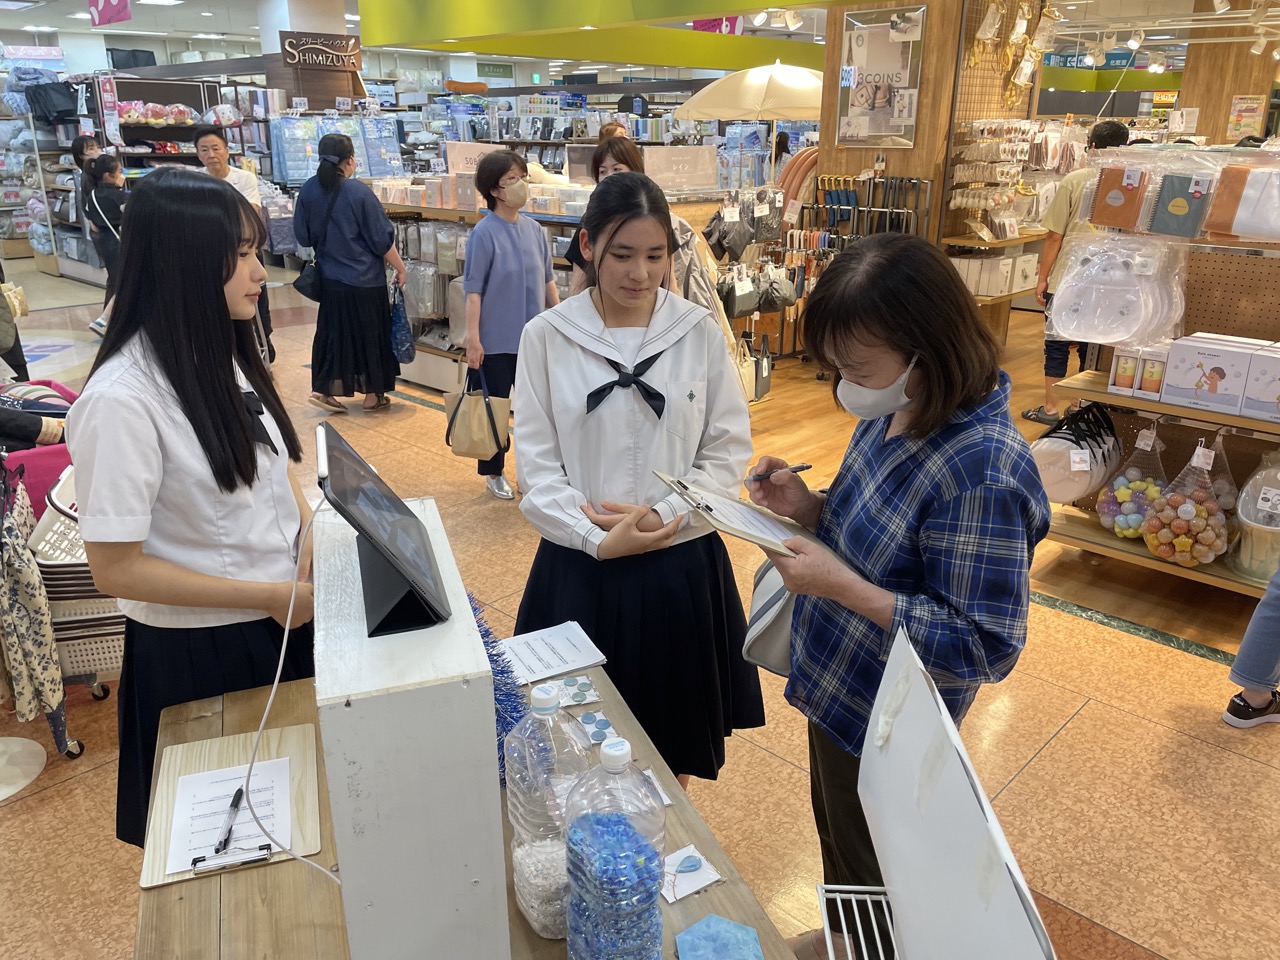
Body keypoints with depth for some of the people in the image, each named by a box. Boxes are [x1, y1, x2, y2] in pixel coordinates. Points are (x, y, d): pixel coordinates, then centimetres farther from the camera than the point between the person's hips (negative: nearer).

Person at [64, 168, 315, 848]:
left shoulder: (226, 354, 1)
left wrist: (311, 546, -6)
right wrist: (268, 596, -20)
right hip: (199, 654, -7)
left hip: (288, 622, 7)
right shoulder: (122, 399, -24)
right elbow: (116, 569, -21)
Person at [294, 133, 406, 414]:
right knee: (370, 334, 9)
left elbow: (303, 236, 8)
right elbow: (382, 238, -11)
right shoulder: (359, 192, -16)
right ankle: (372, 395, 18)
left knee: (333, 333, 15)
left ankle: (322, 389, 12)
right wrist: (400, 268, 1)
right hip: (365, 280, -4)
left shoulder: (309, 190, -2)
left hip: (330, 279, 5)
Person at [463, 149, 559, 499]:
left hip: (533, 338, 5)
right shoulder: (485, 233, -12)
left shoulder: (534, 230, 3)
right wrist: (473, 338, -16)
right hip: (497, 340, -5)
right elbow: (473, 289, -13)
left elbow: (547, 280, 12)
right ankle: (494, 473, 24)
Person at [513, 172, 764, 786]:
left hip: (682, 568, 1)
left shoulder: (699, 331, -2)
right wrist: (599, 540, -18)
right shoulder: (546, 337, -4)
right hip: (580, 569, 0)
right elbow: (537, 466, -5)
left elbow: (729, 449, -1)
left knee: (674, 741, 17)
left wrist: (662, 517, -15)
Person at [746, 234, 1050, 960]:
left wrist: (844, 588, -30)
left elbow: (986, 649, -27)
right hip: (835, 685, 8)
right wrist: (807, 507, -11)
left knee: (870, 874, 20)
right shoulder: (894, 413, -7)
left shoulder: (983, 472, -32)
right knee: (837, 840, 31)